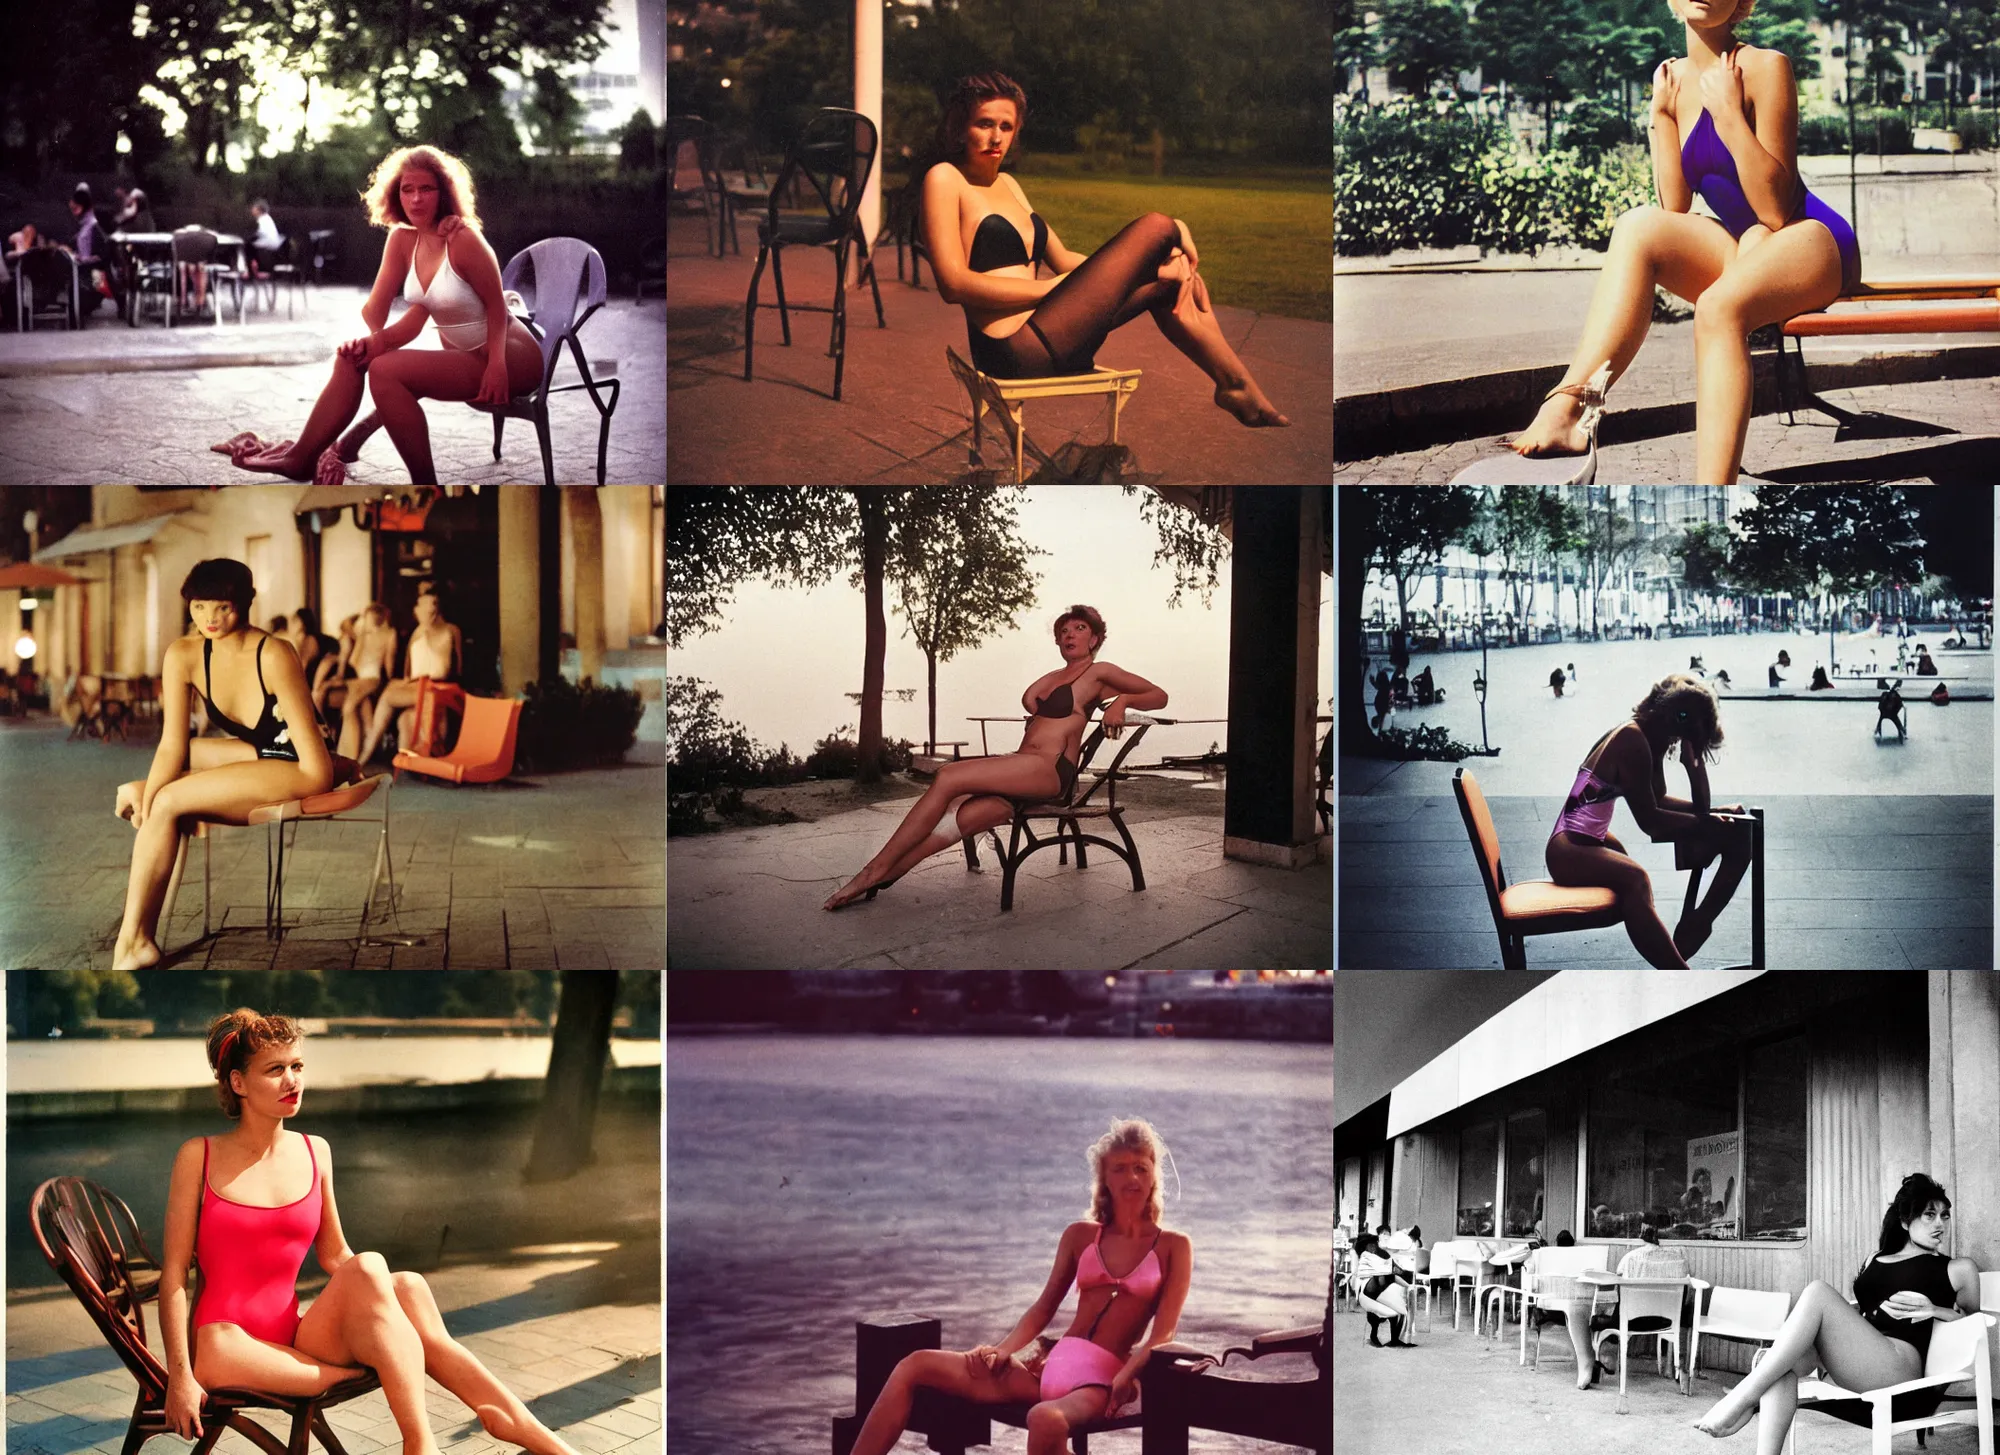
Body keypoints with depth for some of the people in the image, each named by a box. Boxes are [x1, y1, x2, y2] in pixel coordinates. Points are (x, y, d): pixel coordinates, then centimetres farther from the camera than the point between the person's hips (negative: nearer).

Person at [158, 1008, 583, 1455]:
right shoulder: (199, 1157, -1)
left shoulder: (315, 1152, 10)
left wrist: (390, 1295, -3)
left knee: (408, 1287, -23)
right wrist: (180, 1376, -14)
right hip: (228, 1344, -3)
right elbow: (174, 1272, -4)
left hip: (292, 1340, 3)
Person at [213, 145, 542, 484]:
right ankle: (301, 456, 0)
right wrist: (369, 341, -19)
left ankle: (426, 489, -17)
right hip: (460, 356, 8)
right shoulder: (402, 239, 4)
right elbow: (375, 307, 1)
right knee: (352, 359, -5)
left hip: (509, 354, -7)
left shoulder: (462, 238, -17)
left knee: (385, 370, -24)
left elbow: (496, 306, -14)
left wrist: (496, 366, -25)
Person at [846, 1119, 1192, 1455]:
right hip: (1052, 1362, 5)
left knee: (1046, 1418, -43)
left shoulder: (1173, 1247, 7)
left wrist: (1125, 1379, -17)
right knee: (914, 1366, -8)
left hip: (1103, 1378, -5)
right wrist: (1001, 1352, 1)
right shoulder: (1080, 1236, 17)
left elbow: (1163, 1333, -1)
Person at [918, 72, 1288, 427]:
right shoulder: (945, 178, -6)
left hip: (1038, 344, 9)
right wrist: (1053, 287, -12)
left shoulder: (1006, 184, 21)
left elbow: (1063, 260, 20)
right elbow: (954, 283, -16)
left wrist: (1167, 265, 7)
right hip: (1018, 354, -9)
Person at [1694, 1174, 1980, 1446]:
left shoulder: (1958, 1269, 14)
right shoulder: (1875, 1261, 26)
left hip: (1900, 1362, -6)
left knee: (1818, 1292, -25)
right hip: (1852, 1363, 6)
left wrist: (1933, 1310, 1)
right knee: (1784, 1365, -26)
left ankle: (1741, 1400, -27)